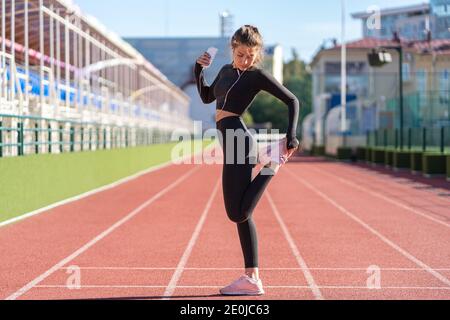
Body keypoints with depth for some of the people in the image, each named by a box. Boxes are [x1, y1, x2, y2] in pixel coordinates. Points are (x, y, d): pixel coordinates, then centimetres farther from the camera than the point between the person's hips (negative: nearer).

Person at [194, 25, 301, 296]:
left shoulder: (258, 75, -4)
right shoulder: (226, 71, 18)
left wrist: (291, 136, -13)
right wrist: (199, 69, 16)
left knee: (238, 213, -14)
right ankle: (252, 278, 8)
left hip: (239, 140, -9)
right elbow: (206, 97, 31)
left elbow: (292, 100, -4)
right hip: (232, 143, 9)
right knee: (240, 214, 6)